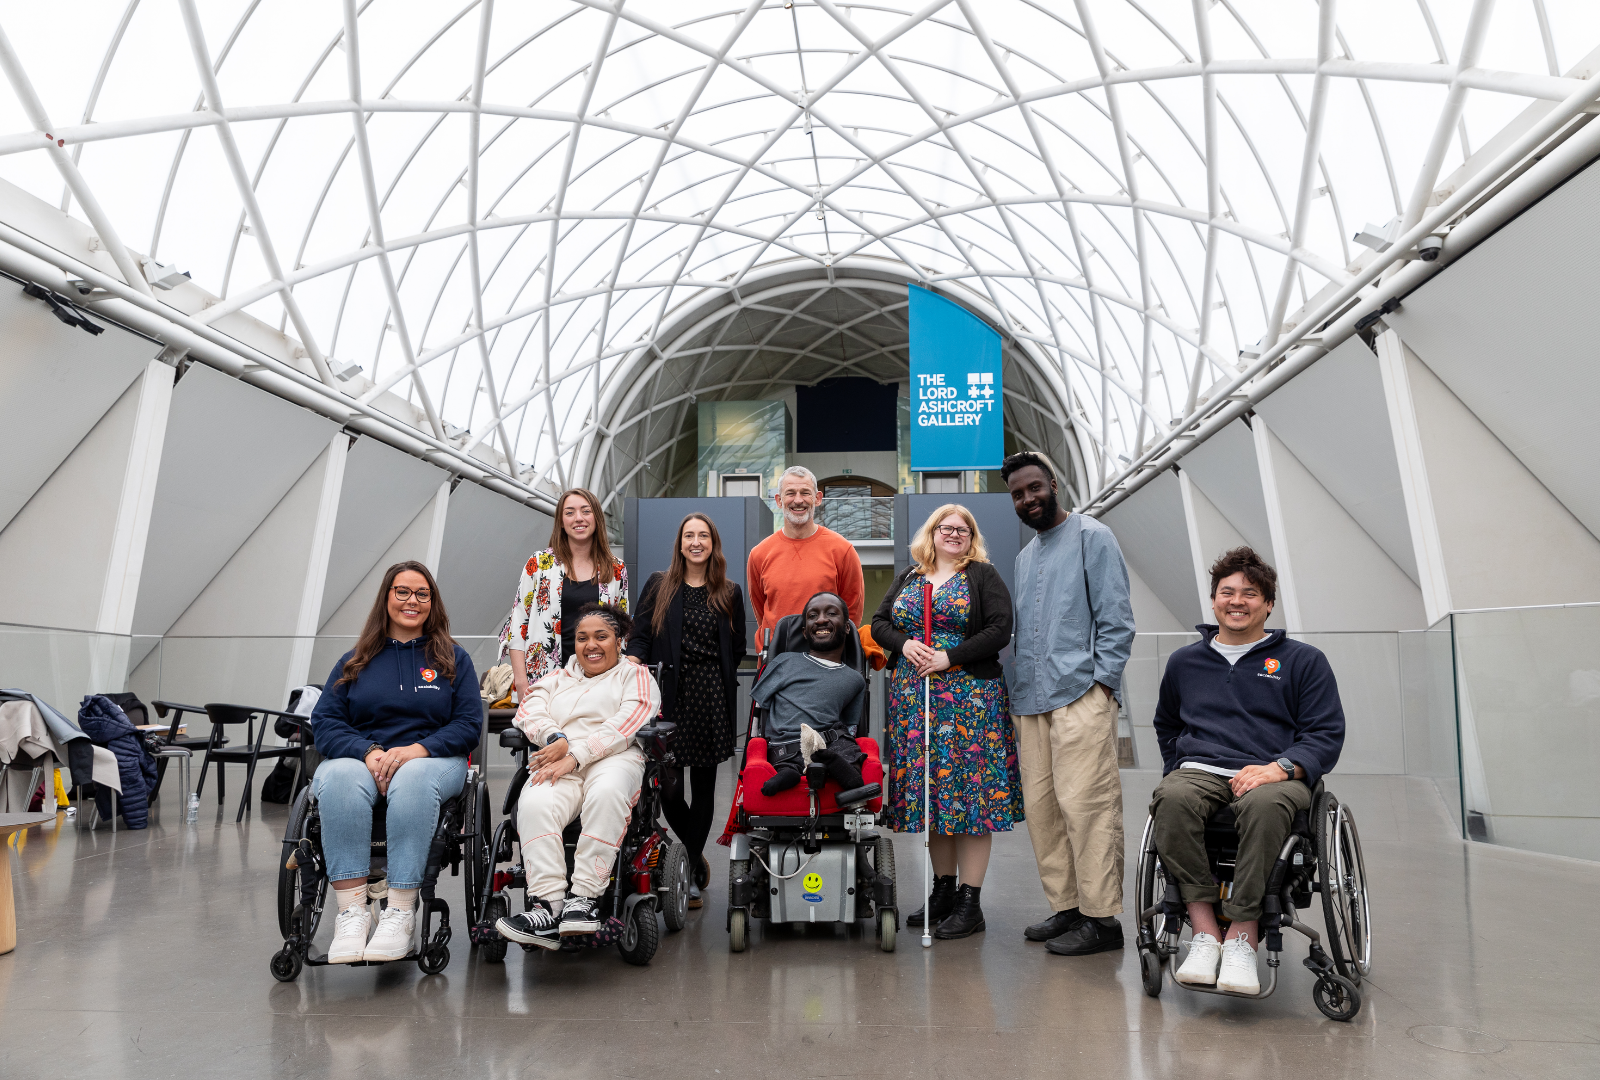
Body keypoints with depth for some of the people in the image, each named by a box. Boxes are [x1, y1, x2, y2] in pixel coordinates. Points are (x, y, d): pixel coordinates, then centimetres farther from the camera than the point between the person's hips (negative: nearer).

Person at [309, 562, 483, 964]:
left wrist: (418, 749, -15)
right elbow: (324, 722, 7)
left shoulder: (453, 658, 14)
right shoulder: (355, 661, 19)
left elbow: (469, 724, 3)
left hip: (432, 760, -1)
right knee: (338, 779, -35)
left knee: (412, 781, -38)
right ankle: (351, 912, -37)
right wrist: (368, 752, -14)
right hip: (359, 758, 2)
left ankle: (401, 914, -37)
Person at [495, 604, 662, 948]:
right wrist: (556, 739, -9)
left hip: (613, 758, -2)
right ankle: (548, 907, -38)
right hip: (558, 765, 3)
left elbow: (626, 725, 1)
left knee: (607, 793, -39)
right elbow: (529, 711, 14)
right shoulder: (556, 680, 34)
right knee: (534, 804, -33)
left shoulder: (635, 676, 20)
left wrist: (575, 756, -12)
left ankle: (586, 897, -35)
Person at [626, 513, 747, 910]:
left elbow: (737, 650, 14)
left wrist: (716, 678, 3)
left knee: (703, 786, 5)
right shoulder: (658, 586, 7)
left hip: (712, 698, 1)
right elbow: (639, 638, 1)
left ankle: (690, 875, 18)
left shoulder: (730, 594, 9)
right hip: (669, 697, -1)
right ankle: (696, 857, 21)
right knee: (666, 786, -6)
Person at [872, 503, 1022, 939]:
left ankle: (970, 901, 2)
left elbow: (1000, 630, -8)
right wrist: (903, 644, -6)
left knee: (968, 787, -5)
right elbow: (879, 622, 14)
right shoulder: (908, 577, 16)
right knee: (926, 787, 7)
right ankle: (943, 889, 20)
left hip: (969, 698, -4)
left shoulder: (984, 576, 3)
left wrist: (949, 658, -14)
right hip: (913, 699, 5)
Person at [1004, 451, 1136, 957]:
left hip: (1080, 694, -7)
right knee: (1040, 806, 7)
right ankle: (1066, 907, 17)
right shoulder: (1024, 557, 23)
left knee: (1085, 803, -8)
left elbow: (1116, 618, -5)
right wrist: (1015, 692, 14)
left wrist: (1101, 682, -12)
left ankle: (1101, 917, 0)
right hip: (1030, 701, 7)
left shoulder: (1091, 537, 2)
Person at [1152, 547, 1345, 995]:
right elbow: (1166, 727, 36)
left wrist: (1279, 767, -13)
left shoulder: (1304, 661, 14)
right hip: (1199, 771, 2)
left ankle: (1242, 933, -31)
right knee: (1172, 799, -36)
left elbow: (1326, 734, 6)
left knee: (1264, 804, -40)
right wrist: (1176, 770, 17)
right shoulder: (1184, 662, 22)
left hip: (1273, 776, -2)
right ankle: (1205, 929, -31)